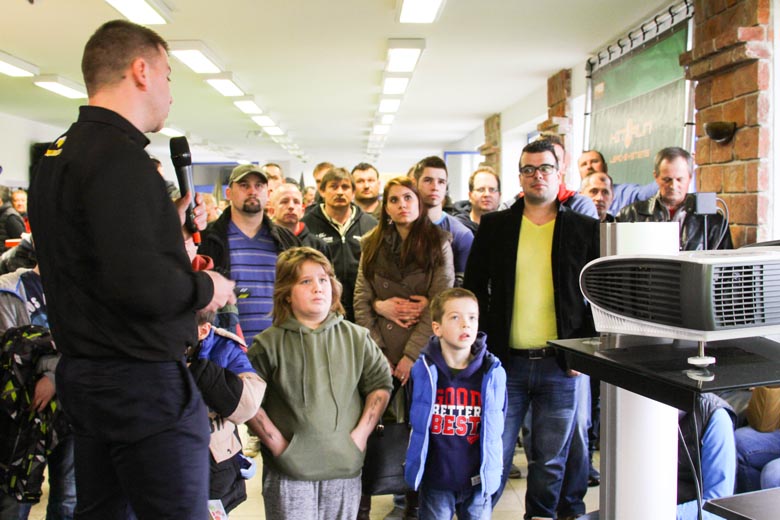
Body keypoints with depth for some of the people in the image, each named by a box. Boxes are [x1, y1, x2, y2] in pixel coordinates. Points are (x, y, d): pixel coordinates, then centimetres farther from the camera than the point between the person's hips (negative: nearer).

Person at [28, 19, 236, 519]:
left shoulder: (57, 155, 11)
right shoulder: (119, 157, -20)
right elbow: (140, 283, -30)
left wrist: (172, 222, 14)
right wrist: (206, 286, -13)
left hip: (83, 373, 10)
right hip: (143, 383, -10)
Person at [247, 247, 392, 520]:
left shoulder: (356, 337, 3)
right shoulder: (271, 343, -5)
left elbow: (380, 384, 8)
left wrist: (362, 432, -1)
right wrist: (275, 441, -8)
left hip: (345, 468, 3)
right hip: (289, 471, -2)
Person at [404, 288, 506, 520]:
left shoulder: (492, 372, -6)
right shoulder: (424, 371, -9)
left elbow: (495, 428, 5)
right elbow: (414, 423, 4)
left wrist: (493, 469, 7)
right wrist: (414, 466, 7)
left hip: (478, 482, 1)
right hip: (435, 482, -1)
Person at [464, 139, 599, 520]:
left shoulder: (586, 229, 3)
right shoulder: (494, 226, 4)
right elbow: (473, 288, 7)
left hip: (562, 364, 1)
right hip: (505, 361, 0)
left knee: (550, 461, 14)